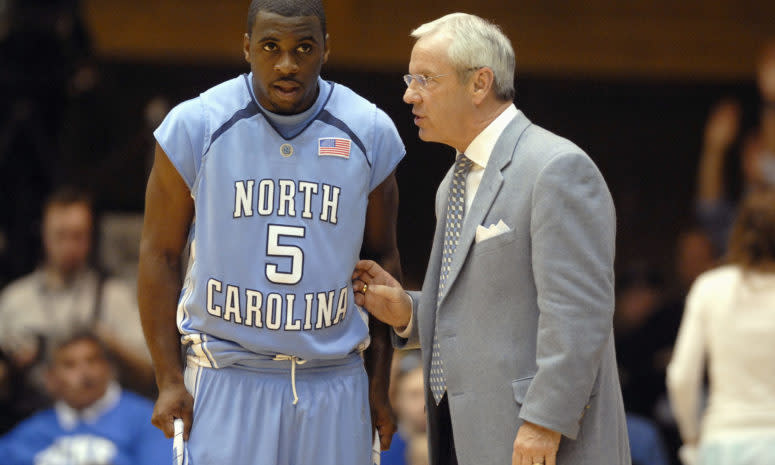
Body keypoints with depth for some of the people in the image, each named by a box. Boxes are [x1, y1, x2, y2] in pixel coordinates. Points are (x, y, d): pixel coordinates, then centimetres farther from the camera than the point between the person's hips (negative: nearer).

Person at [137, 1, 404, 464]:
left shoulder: (368, 134, 2)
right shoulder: (195, 127, -4)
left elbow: (382, 260, 12)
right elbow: (160, 255, 1)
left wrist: (379, 385, 9)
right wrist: (169, 380, -5)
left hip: (333, 382, 2)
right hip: (227, 379, -2)